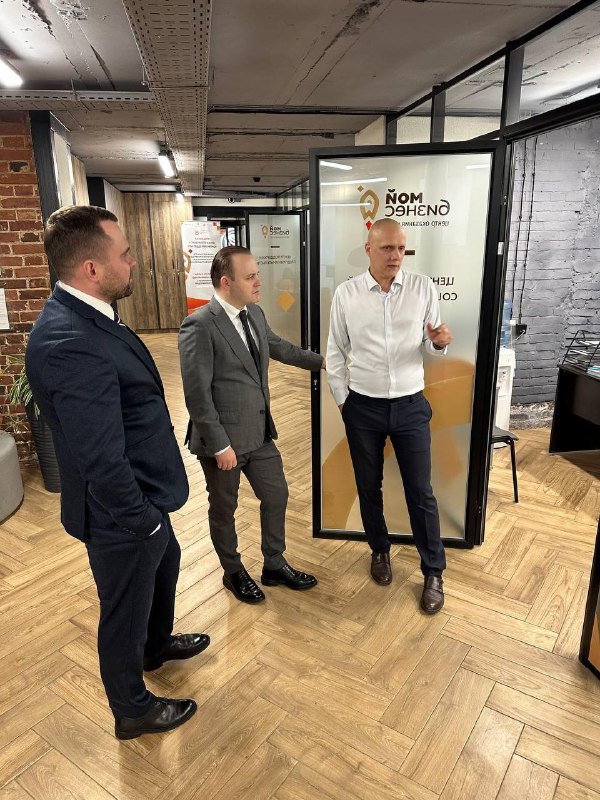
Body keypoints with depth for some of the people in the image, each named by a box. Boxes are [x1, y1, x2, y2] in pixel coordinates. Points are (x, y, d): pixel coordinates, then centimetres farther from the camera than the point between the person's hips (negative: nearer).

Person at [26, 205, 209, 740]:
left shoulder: (85, 318, -1)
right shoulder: (70, 345, -33)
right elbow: (103, 462, -32)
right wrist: (142, 520, -17)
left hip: (144, 498, 9)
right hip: (123, 516, -9)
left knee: (166, 565, 32)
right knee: (125, 612, 16)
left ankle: (157, 645, 61)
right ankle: (134, 711, 45)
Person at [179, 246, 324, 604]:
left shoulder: (254, 313, 2)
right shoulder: (199, 326, -21)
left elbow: (278, 346, 22)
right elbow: (197, 395, -21)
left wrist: (320, 360, 28)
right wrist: (220, 445, -19)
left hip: (260, 432, 7)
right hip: (225, 440, -7)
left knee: (277, 495, 17)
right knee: (224, 509, 15)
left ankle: (275, 565, 39)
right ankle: (234, 572, 39)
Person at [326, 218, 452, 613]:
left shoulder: (423, 287, -4)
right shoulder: (346, 293, -4)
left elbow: (432, 346, 4)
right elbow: (336, 351, 3)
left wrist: (438, 342, -19)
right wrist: (341, 399, 3)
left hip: (410, 404, 0)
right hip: (363, 406, 1)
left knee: (421, 491, 6)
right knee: (369, 487, 15)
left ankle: (434, 572, 25)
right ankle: (380, 550, 40)